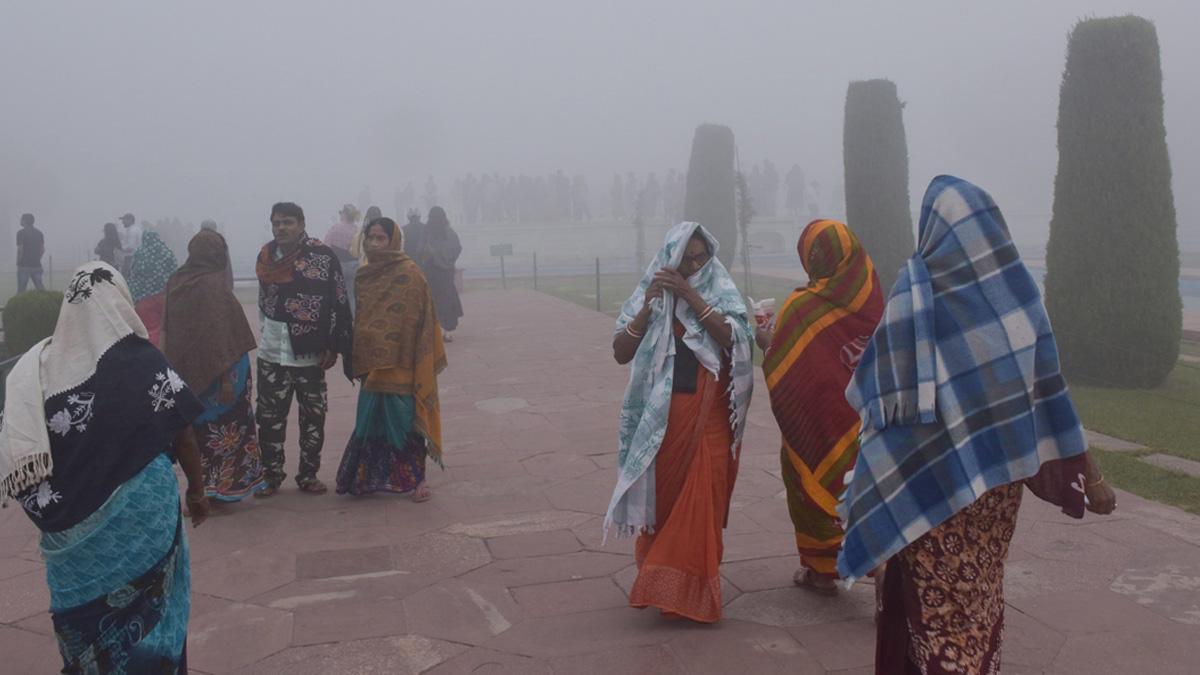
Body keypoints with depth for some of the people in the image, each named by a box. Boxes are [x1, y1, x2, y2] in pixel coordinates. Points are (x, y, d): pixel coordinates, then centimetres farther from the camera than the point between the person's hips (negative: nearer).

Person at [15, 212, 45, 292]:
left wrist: (18, 263, -2)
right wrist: (37, 259, 16)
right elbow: (43, 250, 10)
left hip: (24, 265, -5)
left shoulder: (21, 233, -7)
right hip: (37, 265, 5)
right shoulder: (39, 233, 10)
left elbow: (20, 250, -11)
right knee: (40, 288, 6)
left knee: (21, 289, 0)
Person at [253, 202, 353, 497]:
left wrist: (333, 346, -11)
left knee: (313, 416, 7)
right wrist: (268, 328, 12)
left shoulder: (323, 256, -9)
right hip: (272, 352, 3)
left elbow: (339, 302, -9)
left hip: (311, 353, -3)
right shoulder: (266, 257, 5)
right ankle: (271, 474, 18)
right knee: (269, 416, 6)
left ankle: (308, 475, 20)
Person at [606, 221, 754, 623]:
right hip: (660, 419, 1)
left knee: (701, 506, -1)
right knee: (662, 499, 9)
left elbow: (732, 340, -15)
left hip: (708, 420, -1)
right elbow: (620, 353, -4)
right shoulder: (649, 294, 3)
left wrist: (691, 296, -18)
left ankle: (692, 591, 12)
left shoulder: (722, 294, 2)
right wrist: (649, 305, -15)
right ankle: (661, 583, 26)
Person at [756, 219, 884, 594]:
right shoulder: (870, 299, -7)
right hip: (862, 420, 4)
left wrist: (765, 338, 6)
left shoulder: (801, 306, -20)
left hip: (814, 420, -4)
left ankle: (821, 570, 25)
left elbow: (779, 372, -13)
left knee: (812, 484, 15)